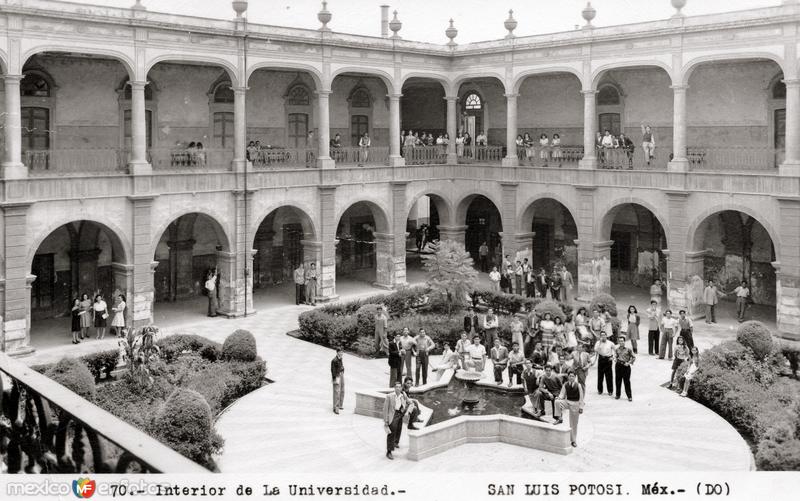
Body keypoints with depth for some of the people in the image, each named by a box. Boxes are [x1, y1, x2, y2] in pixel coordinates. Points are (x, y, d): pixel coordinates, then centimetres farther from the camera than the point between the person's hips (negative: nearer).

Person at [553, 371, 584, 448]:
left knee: (574, 423, 5)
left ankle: (574, 440, 18)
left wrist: (581, 407, -8)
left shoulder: (578, 386, -10)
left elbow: (581, 397, -6)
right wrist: (559, 397, -23)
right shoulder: (565, 385, -2)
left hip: (575, 404, -2)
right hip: (567, 402, 2)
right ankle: (559, 419, -11)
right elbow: (562, 394, 1)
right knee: (557, 402, -29)